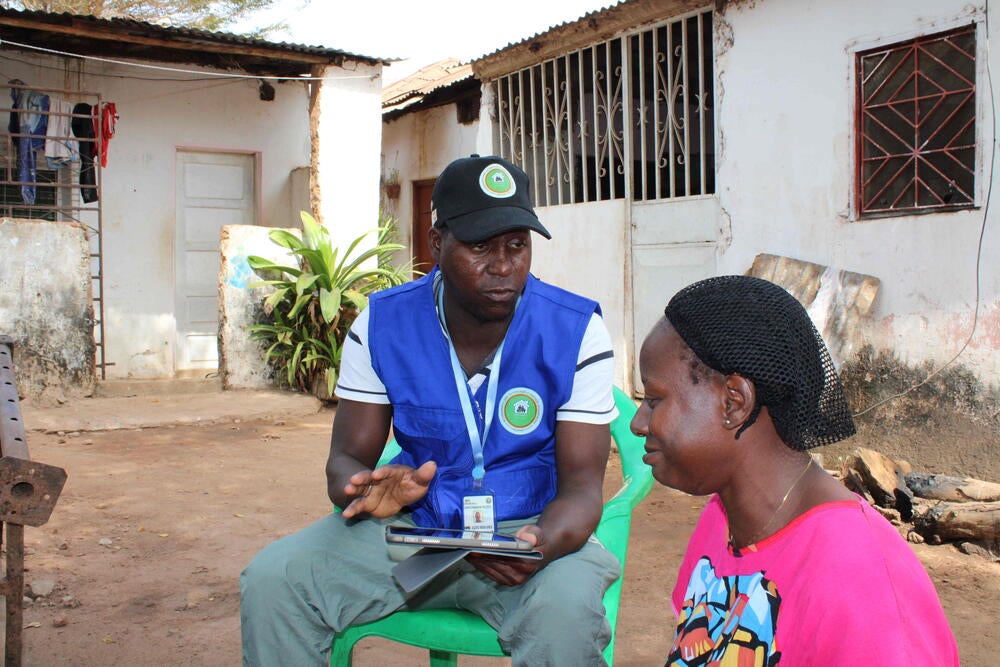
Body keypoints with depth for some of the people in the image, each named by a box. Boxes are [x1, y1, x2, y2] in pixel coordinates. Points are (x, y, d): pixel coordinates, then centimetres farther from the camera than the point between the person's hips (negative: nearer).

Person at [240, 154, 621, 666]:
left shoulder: (577, 331, -11)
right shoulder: (383, 324, -5)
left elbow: (581, 485, -11)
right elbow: (347, 458, -1)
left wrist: (542, 545, -35)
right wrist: (366, 490, -28)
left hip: (530, 527, -2)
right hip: (413, 525, 3)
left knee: (565, 610, -36)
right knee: (271, 579, -19)